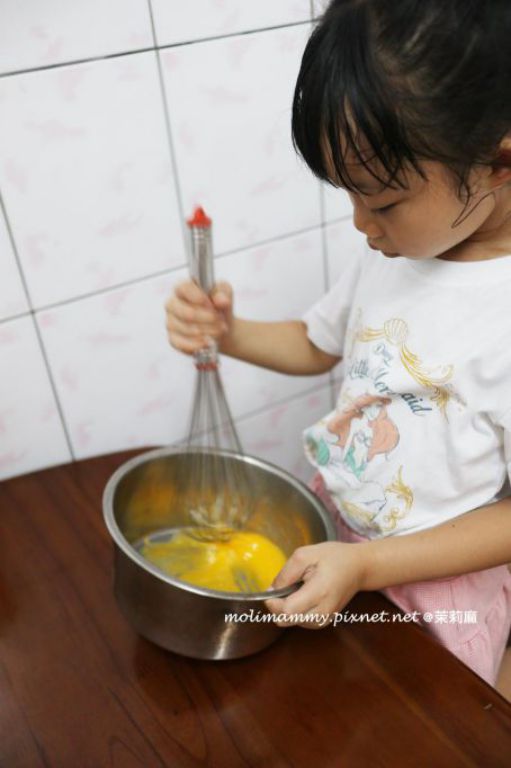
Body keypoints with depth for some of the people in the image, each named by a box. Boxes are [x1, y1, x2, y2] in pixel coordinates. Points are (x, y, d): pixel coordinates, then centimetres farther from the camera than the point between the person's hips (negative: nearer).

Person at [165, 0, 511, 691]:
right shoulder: (386, 256, -8)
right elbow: (315, 344, 9)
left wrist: (365, 566, -29)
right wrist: (226, 333, -10)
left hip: (440, 581, -5)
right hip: (332, 531, 6)